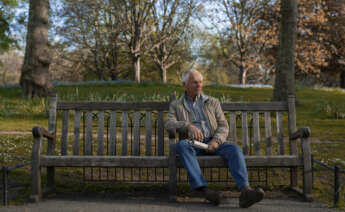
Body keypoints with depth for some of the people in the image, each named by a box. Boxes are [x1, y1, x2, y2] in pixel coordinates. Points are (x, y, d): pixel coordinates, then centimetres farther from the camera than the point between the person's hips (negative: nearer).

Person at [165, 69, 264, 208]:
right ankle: (203, 189, -45)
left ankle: (245, 191, -47)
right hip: (191, 144, -1)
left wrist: (216, 141, -15)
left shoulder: (213, 102, 17)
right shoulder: (176, 105, 15)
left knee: (234, 149, -29)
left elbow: (223, 126, 8)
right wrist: (188, 126, -24)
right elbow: (169, 123, -4)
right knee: (182, 145, -37)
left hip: (211, 143, 2)